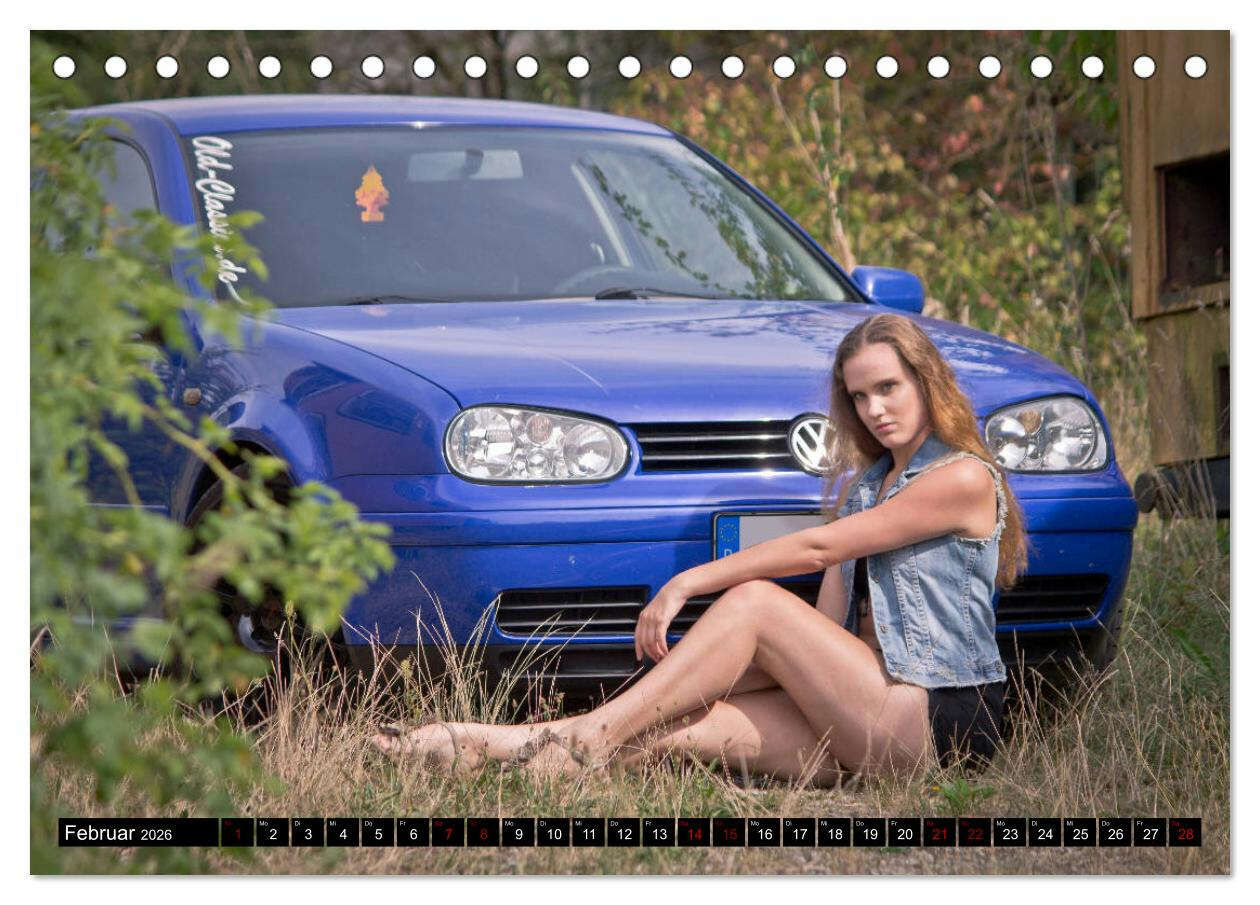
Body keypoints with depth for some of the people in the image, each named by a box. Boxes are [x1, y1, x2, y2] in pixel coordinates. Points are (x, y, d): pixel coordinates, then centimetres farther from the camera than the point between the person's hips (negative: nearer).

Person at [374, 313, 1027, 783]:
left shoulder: (963, 478, -6)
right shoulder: (868, 482, 23)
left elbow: (817, 549, -10)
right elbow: (829, 616, 13)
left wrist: (688, 584, -9)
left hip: (942, 720, -7)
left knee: (753, 602, -19)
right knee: (684, 727, -14)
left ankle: (586, 738, -21)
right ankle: (486, 749, -25)